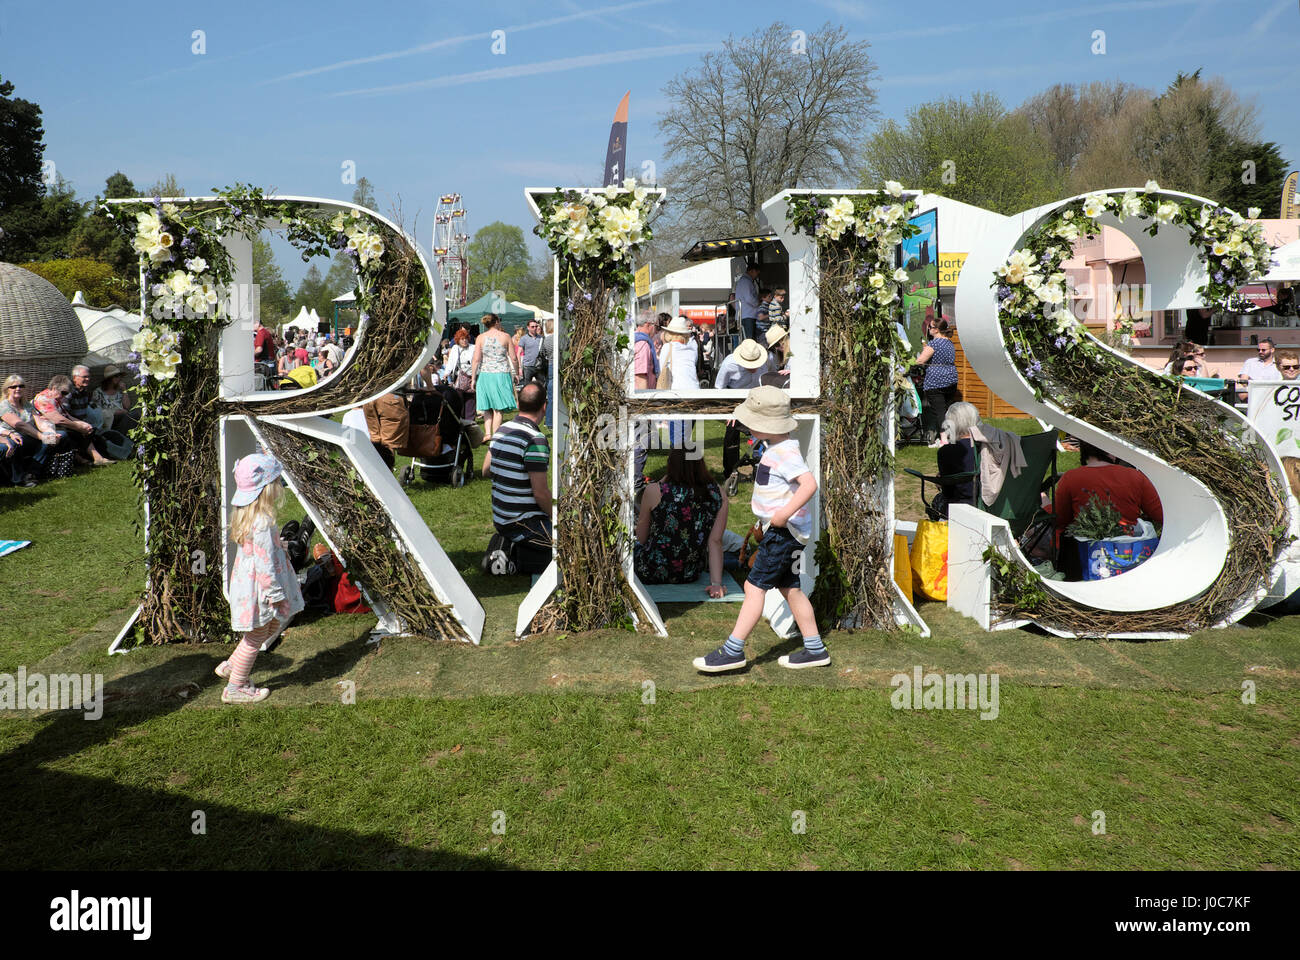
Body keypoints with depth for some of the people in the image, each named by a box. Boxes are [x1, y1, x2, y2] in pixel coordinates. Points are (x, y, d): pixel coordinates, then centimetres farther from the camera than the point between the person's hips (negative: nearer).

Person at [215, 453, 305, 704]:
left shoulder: (245, 514, 3)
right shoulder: (262, 522, -27)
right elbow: (264, 563, -25)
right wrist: (275, 594, -19)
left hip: (246, 579, 10)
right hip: (258, 588, -10)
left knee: (269, 627, 23)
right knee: (255, 637, 6)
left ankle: (230, 666, 32)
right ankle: (234, 688, 20)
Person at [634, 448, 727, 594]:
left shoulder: (655, 491, -17)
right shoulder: (718, 495, -8)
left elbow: (641, 538, -4)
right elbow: (715, 541, -12)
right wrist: (716, 583, -12)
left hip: (652, 574, -4)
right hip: (691, 575, 4)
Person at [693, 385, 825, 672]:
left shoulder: (785, 453, -21)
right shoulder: (778, 448, 11)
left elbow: (809, 483, -32)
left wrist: (785, 512, -36)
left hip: (785, 530, -10)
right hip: (780, 530, 10)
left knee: (755, 585, -9)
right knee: (789, 588, 14)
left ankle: (733, 650, -6)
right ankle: (814, 650, 21)